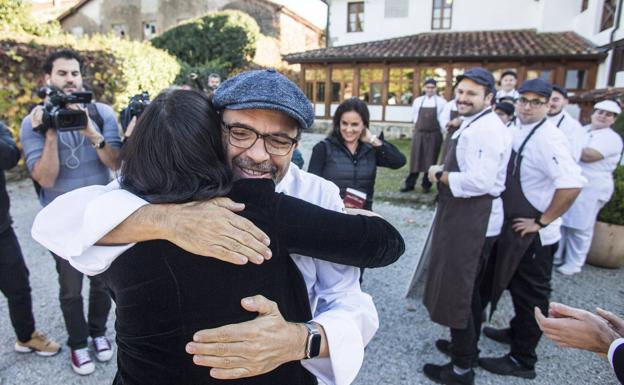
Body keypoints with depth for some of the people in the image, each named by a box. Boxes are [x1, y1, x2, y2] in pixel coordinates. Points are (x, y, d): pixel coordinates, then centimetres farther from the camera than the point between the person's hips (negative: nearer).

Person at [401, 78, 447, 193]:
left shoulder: (441, 102, 1)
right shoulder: (418, 101, 7)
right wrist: (416, 127, 9)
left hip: (434, 134, -1)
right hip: (419, 133, 1)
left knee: (430, 160, 4)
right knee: (415, 158, 3)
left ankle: (426, 184, 14)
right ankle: (409, 183, 9)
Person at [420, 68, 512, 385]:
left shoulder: (485, 129, -20)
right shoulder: (473, 125, 15)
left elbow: (479, 181, -28)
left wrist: (440, 175, -16)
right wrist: (444, 171, 3)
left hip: (473, 220, -11)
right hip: (467, 217, 11)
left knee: (455, 290, 1)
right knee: (469, 288, 23)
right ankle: (466, 346, 43)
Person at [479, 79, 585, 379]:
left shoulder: (548, 137, -21)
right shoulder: (514, 130, 5)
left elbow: (572, 184, -32)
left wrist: (542, 221, -24)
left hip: (534, 235, -8)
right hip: (513, 229, 8)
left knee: (530, 295, 6)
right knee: (517, 287, 24)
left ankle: (522, 360, 22)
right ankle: (516, 331, 46)